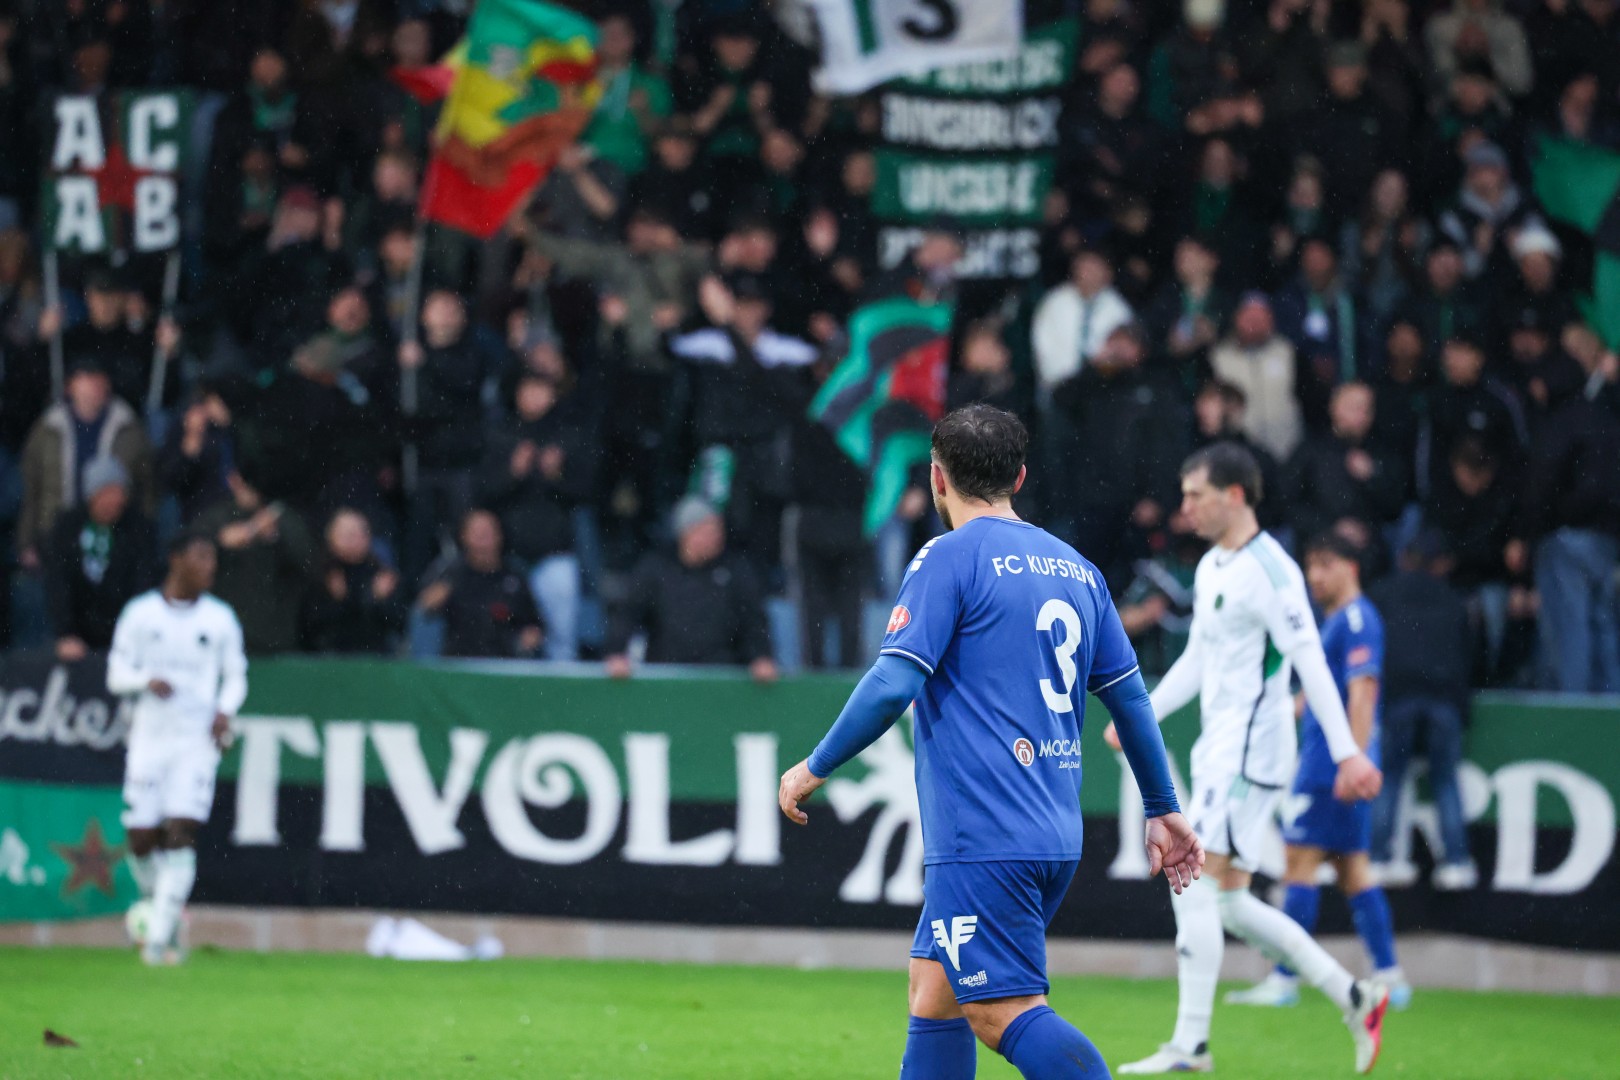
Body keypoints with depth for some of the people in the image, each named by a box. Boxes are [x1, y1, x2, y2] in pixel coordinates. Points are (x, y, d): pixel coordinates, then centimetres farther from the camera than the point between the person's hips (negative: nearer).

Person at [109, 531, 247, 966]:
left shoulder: (220, 618, 6)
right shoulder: (141, 613, 3)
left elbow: (236, 676, 13)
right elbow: (116, 675, 4)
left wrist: (225, 710, -6)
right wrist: (147, 681, -16)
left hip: (198, 738, -1)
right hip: (150, 735, 1)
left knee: (180, 831, -15)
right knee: (141, 838, -1)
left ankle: (160, 937, -15)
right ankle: (157, 905, 29)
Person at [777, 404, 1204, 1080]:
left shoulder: (950, 558, -6)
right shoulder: (1076, 569, 15)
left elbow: (893, 684, -14)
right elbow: (1130, 697, 19)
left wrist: (816, 767, -2)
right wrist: (1163, 809, 27)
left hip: (984, 839, -8)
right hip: (1057, 838, 8)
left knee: (1003, 1014, -11)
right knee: (932, 994, 15)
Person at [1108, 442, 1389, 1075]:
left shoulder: (1269, 569, -14)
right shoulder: (1211, 568, 16)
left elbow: (1311, 664, -17)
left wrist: (1347, 753, -21)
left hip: (1250, 750, -10)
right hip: (1218, 751, 10)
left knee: (1195, 886, -13)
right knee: (1230, 905, 9)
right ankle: (1355, 1000, 15)